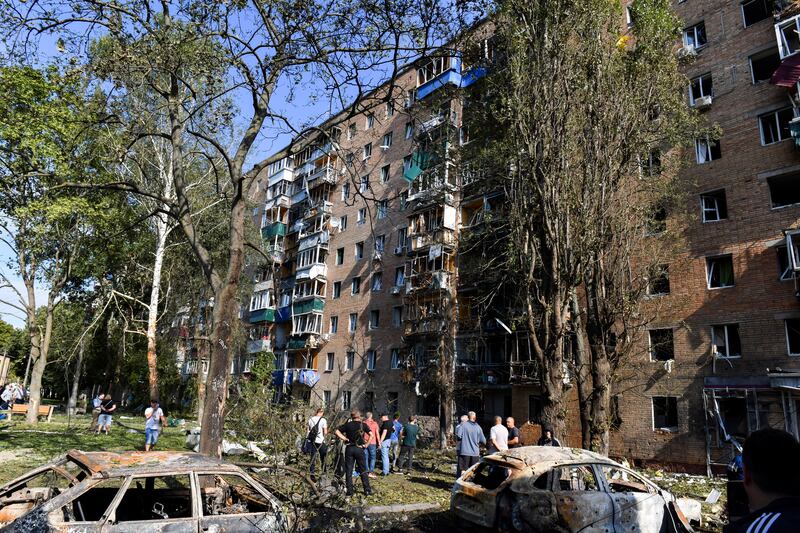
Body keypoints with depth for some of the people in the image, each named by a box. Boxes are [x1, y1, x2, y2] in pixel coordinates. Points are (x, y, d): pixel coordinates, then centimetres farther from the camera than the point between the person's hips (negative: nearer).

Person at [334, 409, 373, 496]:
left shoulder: (347, 425, 1)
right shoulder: (363, 425, -2)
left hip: (349, 449, 1)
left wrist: (345, 438, -1)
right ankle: (367, 490, 11)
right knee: (363, 471, 9)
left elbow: (337, 431, -5)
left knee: (348, 471, 8)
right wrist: (366, 444, -5)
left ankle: (349, 491, 9)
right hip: (359, 449, -1)